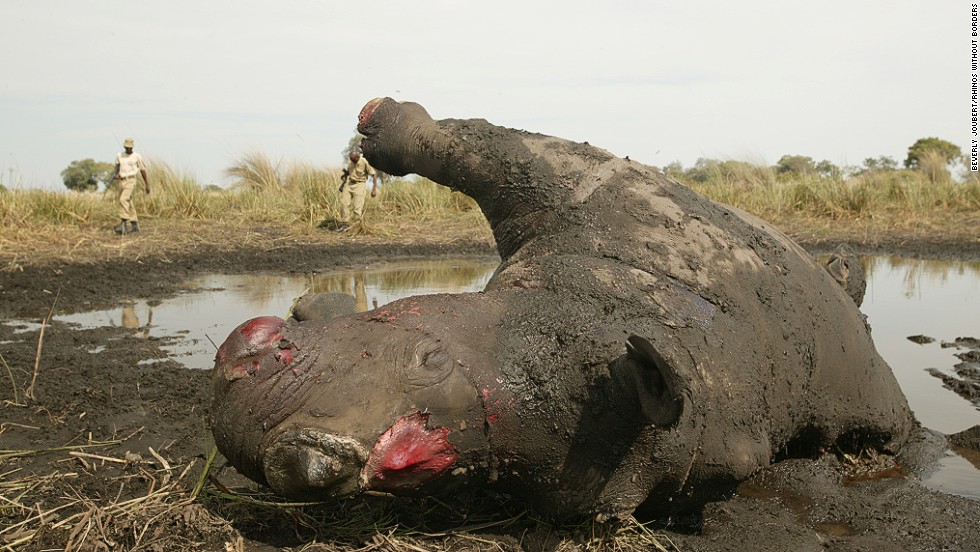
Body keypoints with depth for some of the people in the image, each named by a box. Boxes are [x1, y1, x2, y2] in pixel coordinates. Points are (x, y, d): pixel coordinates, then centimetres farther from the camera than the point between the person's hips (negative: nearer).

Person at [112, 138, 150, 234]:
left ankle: (123, 224, -23)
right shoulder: (119, 155, 10)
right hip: (121, 181, 6)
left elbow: (143, 170, 4)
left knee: (123, 200, -22)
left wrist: (147, 185, 5)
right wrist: (116, 174, -2)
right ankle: (134, 225, 15)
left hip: (131, 181, -6)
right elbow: (117, 166, 22)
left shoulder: (137, 157, -2)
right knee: (128, 203, 8)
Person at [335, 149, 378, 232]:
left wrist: (374, 189, -15)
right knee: (344, 203, 0)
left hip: (359, 184, -6)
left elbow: (374, 174, -11)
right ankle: (345, 224, 10)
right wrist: (345, 174, -2)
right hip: (349, 183, 6)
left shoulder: (364, 162, -17)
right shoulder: (350, 161, 0)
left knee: (358, 207, -11)